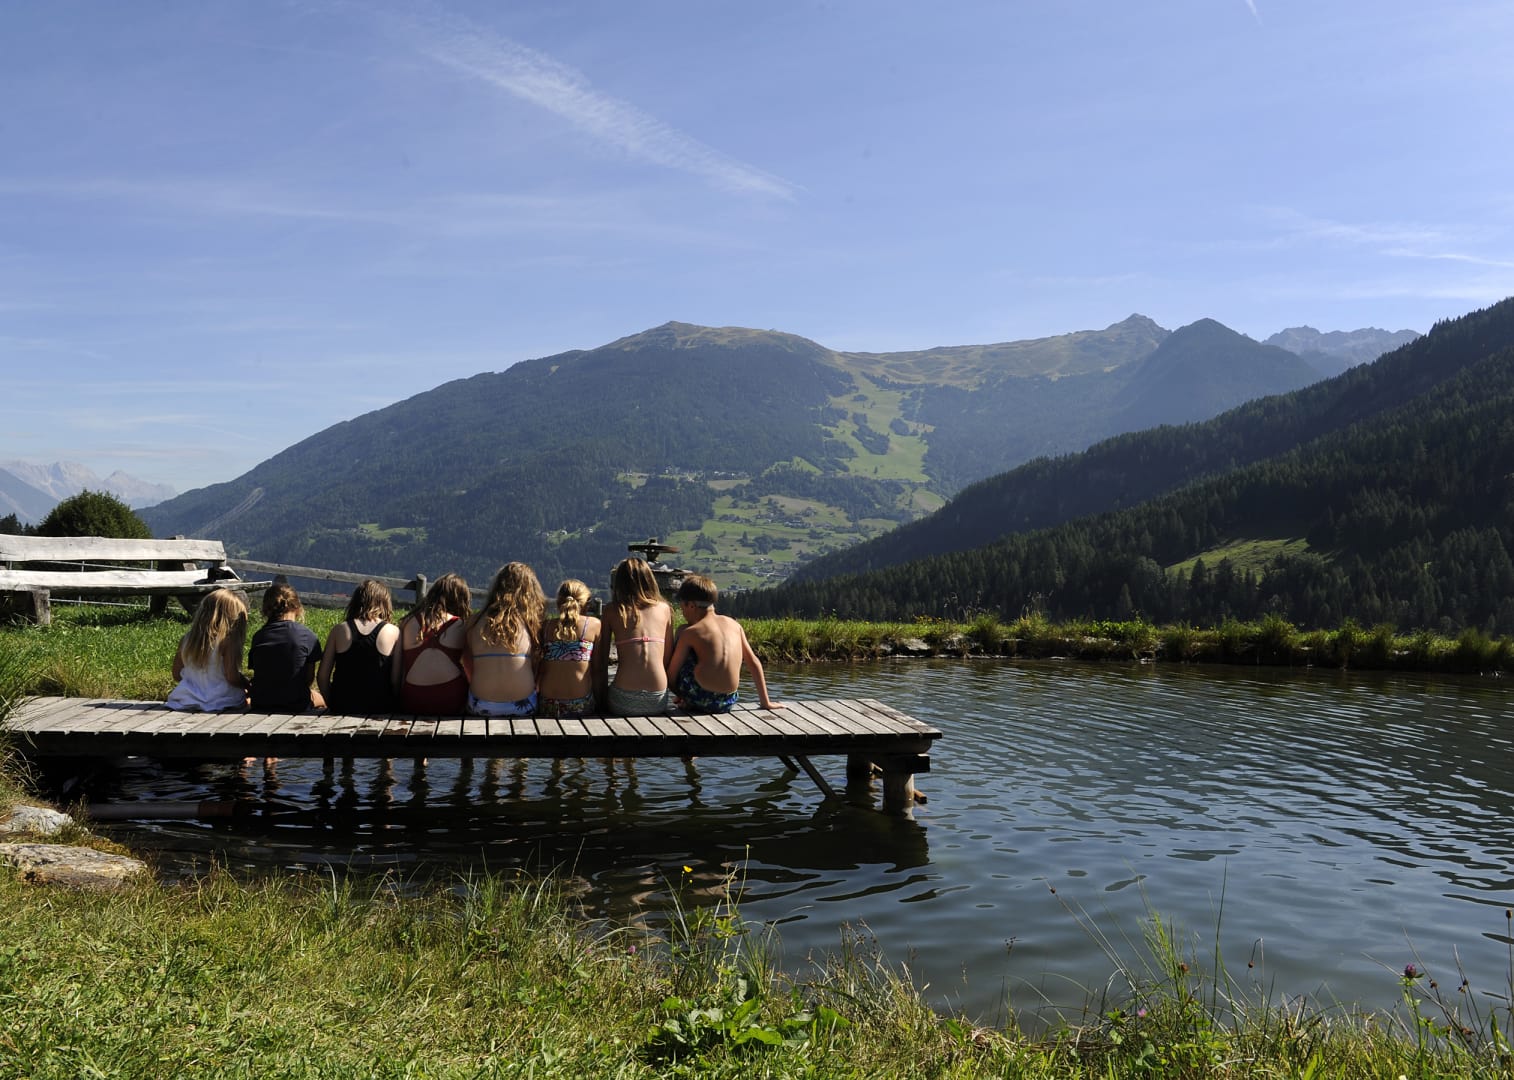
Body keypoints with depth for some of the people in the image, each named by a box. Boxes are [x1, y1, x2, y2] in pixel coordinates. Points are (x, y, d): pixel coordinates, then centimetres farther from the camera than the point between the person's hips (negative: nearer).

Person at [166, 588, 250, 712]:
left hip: (187, 701, 4)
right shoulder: (227, 641, -15)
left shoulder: (185, 640, 2)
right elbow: (232, 678, -19)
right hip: (221, 701, -4)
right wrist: (248, 684, -1)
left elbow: (177, 674, 10)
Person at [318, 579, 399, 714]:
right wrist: (390, 706, 12)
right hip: (380, 707, -1)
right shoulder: (393, 632, -3)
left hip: (342, 706, 1)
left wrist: (333, 705, 14)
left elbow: (322, 676, 1)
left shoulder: (339, 630, 0)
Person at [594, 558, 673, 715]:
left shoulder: (612, 611, 5)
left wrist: (602, 699, 15)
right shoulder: (664, 609, 10)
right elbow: (668, 657, 10)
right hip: (658, 701, 2)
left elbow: (600, 661, 5)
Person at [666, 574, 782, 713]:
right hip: (727, 703, 5)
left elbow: (672, 674, 1)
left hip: (700, 700, -5)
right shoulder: (734, 624, 9)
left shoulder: (691, 632, -3)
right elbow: (754, 663, 12)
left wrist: (678, 695, 20)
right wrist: (765, 702, 17)